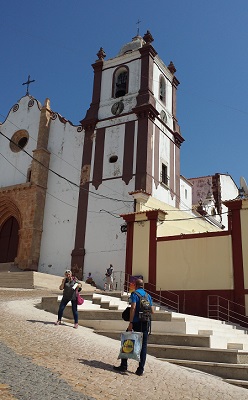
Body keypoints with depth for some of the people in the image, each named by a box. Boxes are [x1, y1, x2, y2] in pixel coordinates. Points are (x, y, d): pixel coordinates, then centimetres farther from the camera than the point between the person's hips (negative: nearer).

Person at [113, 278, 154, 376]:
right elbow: (152, 311, 10)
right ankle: (140, 369, 7)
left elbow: (133, 308, -15)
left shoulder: (134, 294, -3)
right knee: (143, 345, 8)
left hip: (136, 322, -5)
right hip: (146, 323, 5)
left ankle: (124, 366, 11)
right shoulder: (148, 295, 13)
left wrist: (130, 323, -17)